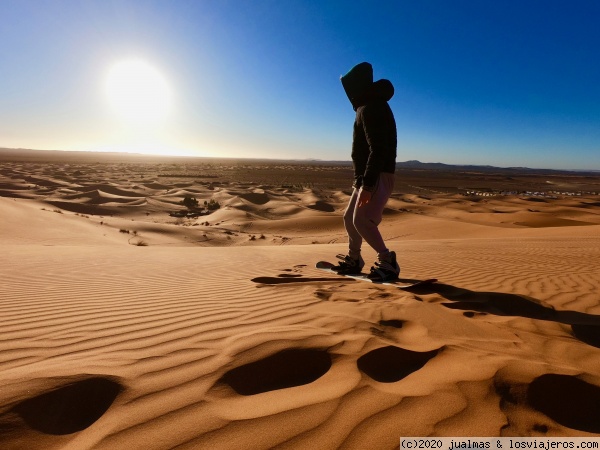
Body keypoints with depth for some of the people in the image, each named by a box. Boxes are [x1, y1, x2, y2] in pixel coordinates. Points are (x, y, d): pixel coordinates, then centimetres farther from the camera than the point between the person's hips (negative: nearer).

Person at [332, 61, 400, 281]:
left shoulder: (370, 109, -14)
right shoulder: (371, 107, 19)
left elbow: (378, 150, -24)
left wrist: (368, 184, -29)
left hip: (378, 176, -10)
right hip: (366, 176, 10)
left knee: (361, 219, -18)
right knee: (350, 217, 14)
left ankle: (387, 261, -12)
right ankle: (353, 260, 27)